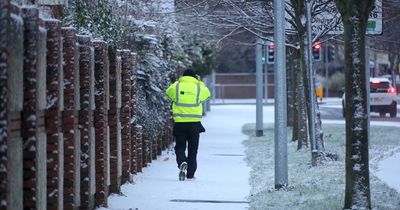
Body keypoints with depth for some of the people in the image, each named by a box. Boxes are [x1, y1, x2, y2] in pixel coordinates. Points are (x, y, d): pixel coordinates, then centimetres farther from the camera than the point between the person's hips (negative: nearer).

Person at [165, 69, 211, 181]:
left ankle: (182, 162, -22)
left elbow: (169, 92, 20)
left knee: (180, 147, 9)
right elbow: (207, 94, 20)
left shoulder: (176, 87, -1)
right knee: (193, 149, 10)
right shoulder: (199, 88, 0)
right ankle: (190, 174, 11)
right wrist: (200, 82, 27)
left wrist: (177, 82, 25)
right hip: (194, 123, 0)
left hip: (179, 123, 0)